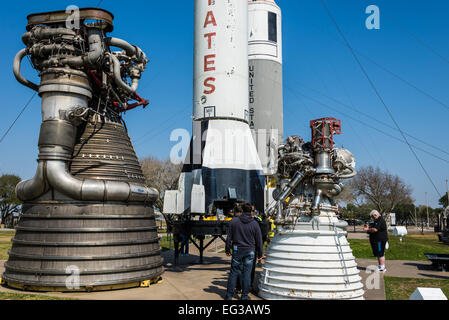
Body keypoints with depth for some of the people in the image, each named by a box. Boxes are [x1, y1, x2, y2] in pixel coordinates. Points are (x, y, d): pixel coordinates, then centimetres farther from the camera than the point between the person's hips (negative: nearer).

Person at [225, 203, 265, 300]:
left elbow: (229, 237, 2)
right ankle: (244, 296, 12)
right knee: (247, 273, 6)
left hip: (237, 250, 1)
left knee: (234, 272, 8)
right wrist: (260, 254, 9)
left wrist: (228, 250, 11)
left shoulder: (234, 221, -2)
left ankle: (229, 295, 11)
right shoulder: (254, 223, -4)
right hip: (250, 252, -1)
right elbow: (259, 240, 0)